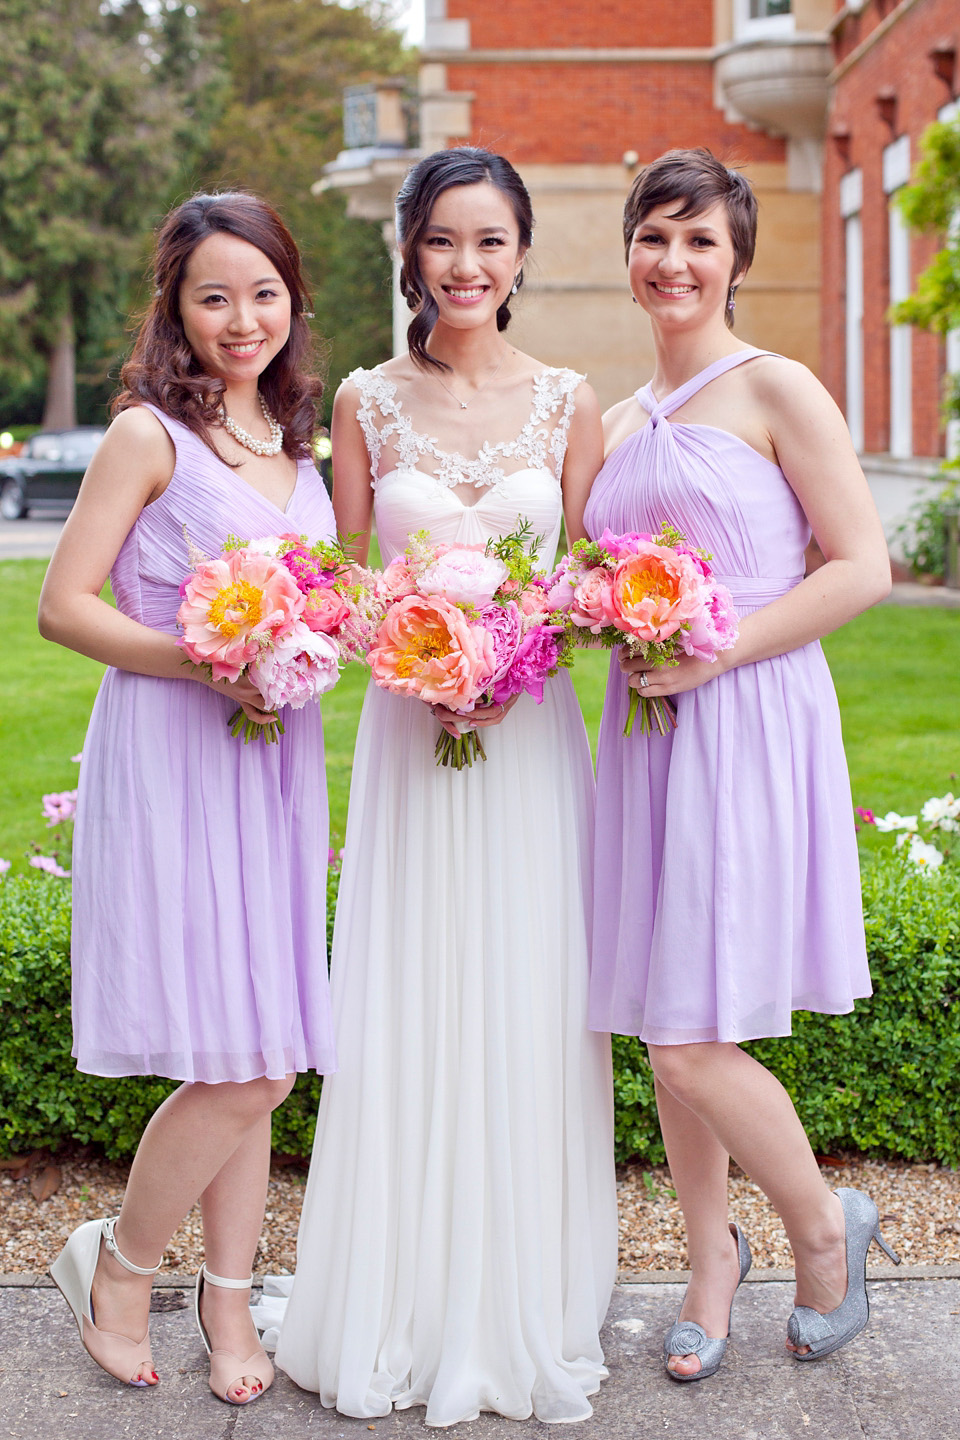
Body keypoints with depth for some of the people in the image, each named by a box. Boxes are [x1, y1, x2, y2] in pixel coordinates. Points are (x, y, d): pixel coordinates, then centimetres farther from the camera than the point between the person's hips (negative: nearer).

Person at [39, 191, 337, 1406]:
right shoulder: (150, 435, -6)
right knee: (240, 1064, -8)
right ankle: (117, 1264, 16)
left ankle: (229, 1295, 24)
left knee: (263, 1063, 9)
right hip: (171, 758, -7)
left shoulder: (295, 439, 16)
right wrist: (205, 661, -20)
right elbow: (64, 606, -9)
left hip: (275, 756, 7)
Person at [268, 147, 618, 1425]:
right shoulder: (367, 401, 4)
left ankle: (528, 1314, 19)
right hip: (405, 729, 0)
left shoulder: (567, 401, 4)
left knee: (531, 1012, 4)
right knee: (407, 1014, 3)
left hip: (532, 730, 0)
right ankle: (404, 1313, 17)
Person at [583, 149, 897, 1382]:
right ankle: (711, 1256, 29)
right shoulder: (616, 424, 16)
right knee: (665, 1034, 9)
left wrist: (715, 651, -15)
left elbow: (862, 566, -9)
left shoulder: (774, 391, -3)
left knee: (691, 1039, -9)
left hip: (749, 724, -6)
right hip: (645, 727, 6)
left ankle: (824, 1225, 17)